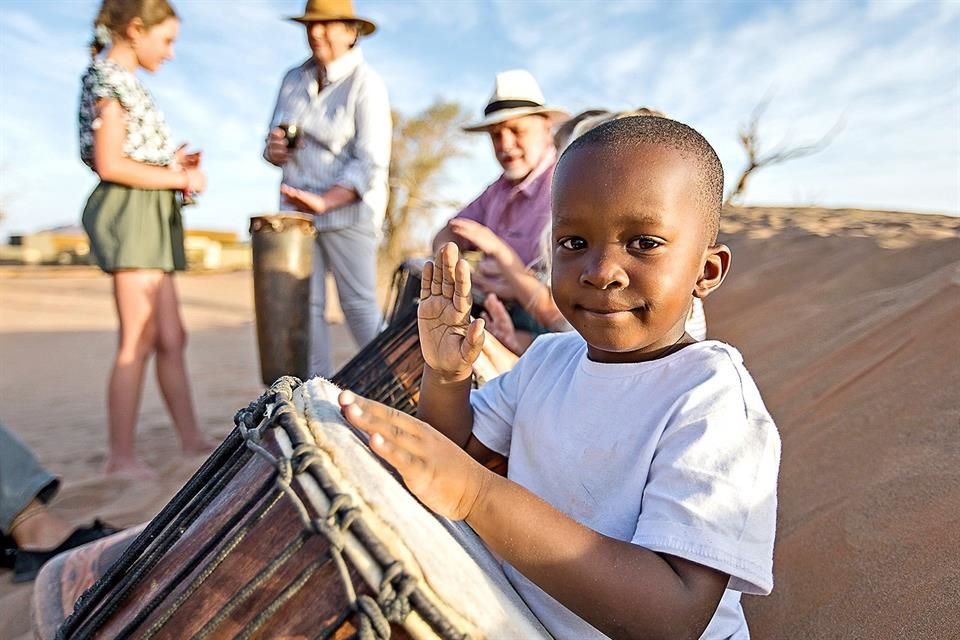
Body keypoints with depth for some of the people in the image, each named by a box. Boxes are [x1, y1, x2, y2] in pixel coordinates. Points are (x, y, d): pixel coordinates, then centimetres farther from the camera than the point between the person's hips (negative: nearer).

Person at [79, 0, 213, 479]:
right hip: (130, 212, -9)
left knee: (171, 338, 8)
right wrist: (182, 178, -9)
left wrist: (174, 164, 9)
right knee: (138, 341, -8)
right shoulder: (108, 77, -6)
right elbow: (110, 165, -15)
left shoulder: (123, 81, 21)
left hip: (149, 220, 9)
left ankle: (190, 436, 15)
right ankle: (121, 456, 0)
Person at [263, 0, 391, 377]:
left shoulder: (366, 84, -6)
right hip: (297, 208, 6)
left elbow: (371, 164, -14)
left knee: (359, 304, -3)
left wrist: (325, 201, -23)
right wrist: (274, 150, -4)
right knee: (306, 303, 6)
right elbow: (275, 142, 20)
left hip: (348, 210, -6)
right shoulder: (294, 79, 12)